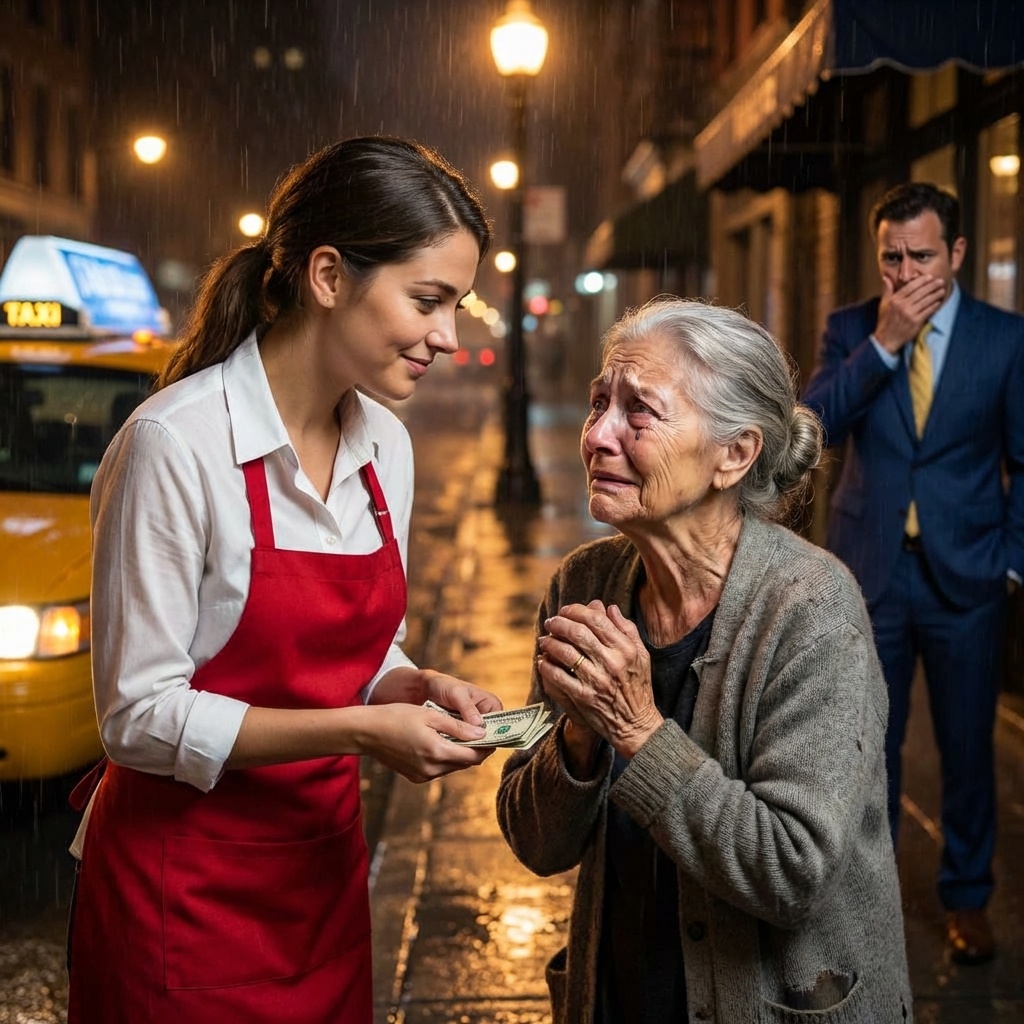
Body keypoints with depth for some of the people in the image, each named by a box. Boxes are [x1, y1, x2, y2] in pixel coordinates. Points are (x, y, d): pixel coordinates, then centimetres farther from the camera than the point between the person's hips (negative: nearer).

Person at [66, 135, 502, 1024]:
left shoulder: (385, 445, 3)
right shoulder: (178, 443, -20)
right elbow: (139, 716, -19)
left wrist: (418, 687, -8)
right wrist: (360, 730, -24)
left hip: (323, 866, 7)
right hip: (187, 881, -6)